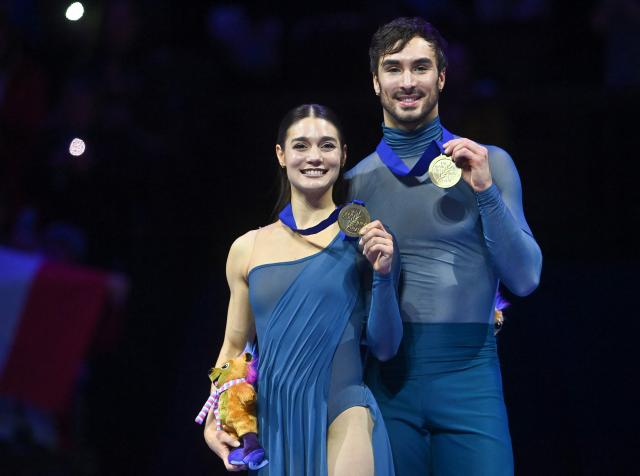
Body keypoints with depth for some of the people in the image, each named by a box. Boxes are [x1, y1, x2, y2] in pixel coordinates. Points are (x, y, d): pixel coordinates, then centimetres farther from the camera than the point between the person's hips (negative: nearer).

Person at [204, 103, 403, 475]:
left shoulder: (363, 239, 0)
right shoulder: (248, 249, 6)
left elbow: (385, 347, 1)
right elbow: (234, 347, 14)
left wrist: (383, 275, -13)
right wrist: (212, 423, 2)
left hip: (342, 416, -3)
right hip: (274, 424, 3)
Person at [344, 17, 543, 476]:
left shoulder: (489, 164, 4)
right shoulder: (356, 181, 7)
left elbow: (525, 279, 0)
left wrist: (486, 192, -9)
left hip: (468, 375, -1)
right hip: (385, 381, 1)